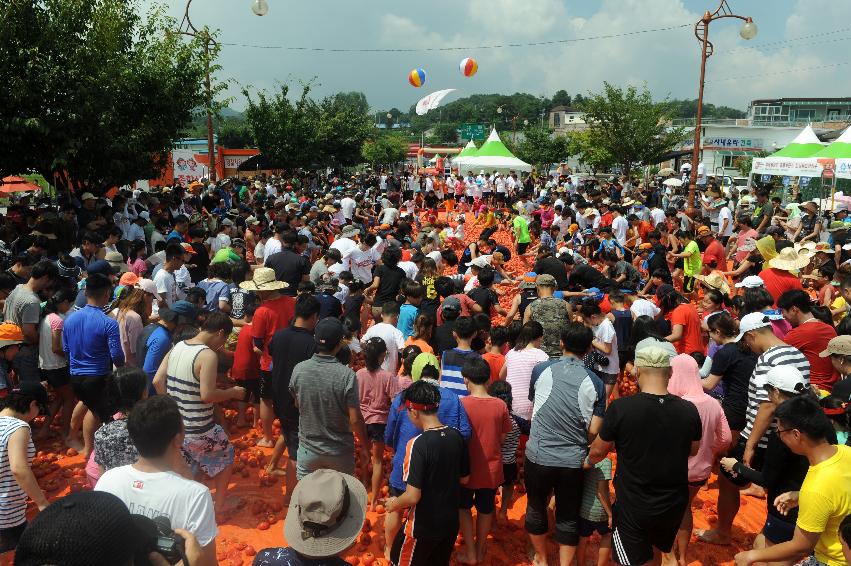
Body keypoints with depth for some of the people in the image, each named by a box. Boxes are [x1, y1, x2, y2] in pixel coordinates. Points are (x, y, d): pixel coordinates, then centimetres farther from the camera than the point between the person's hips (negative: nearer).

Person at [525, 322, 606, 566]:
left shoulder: (541, 370, -5)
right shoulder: (595, 383, -5)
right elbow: (593, 431, -6)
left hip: (539, 455, 0)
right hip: (573, 461, 0)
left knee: (536, 508, 22)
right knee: (568, 517, 17)